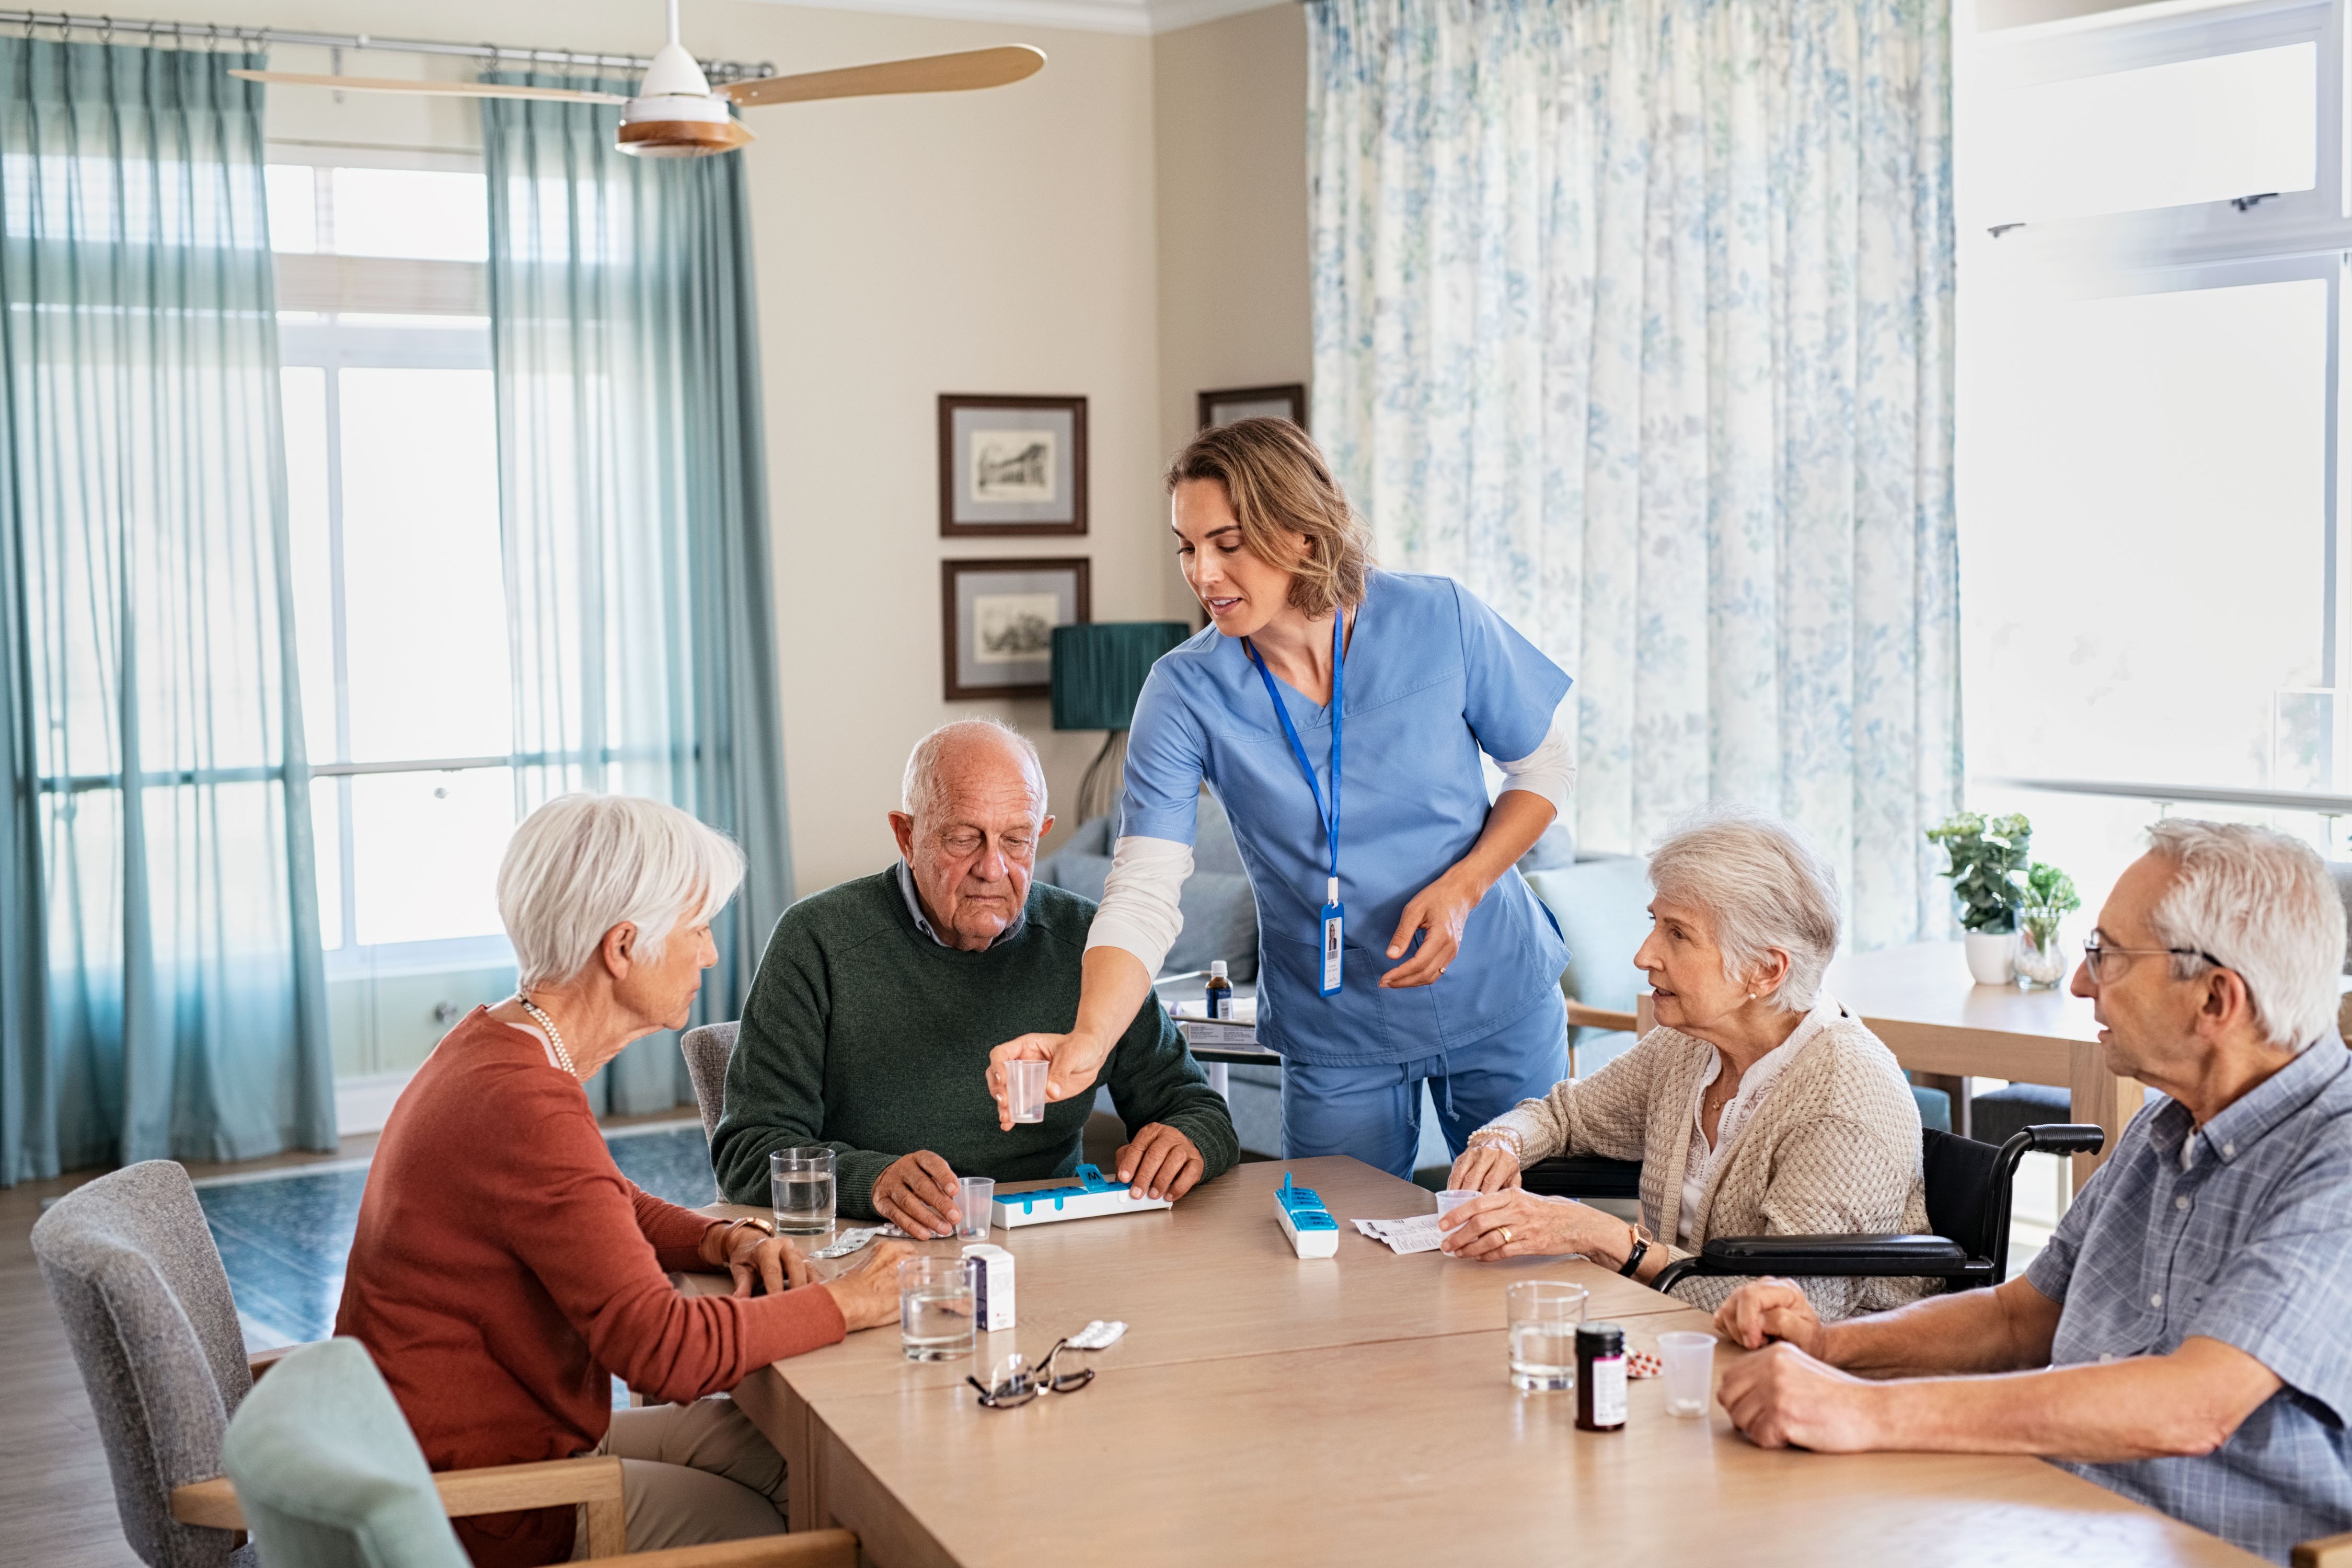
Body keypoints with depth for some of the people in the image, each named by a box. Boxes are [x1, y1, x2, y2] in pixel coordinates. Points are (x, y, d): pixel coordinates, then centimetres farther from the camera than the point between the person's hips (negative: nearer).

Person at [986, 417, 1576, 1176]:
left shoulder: (1439, 620, -15)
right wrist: (1088, 1041, -40)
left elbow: (1544, 766, -1)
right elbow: (1143, 893, -23)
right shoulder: (1185, 694, -16)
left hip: (1500, 999, 1)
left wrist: (1463, 887, -17)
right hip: (1336, 1039, 0)